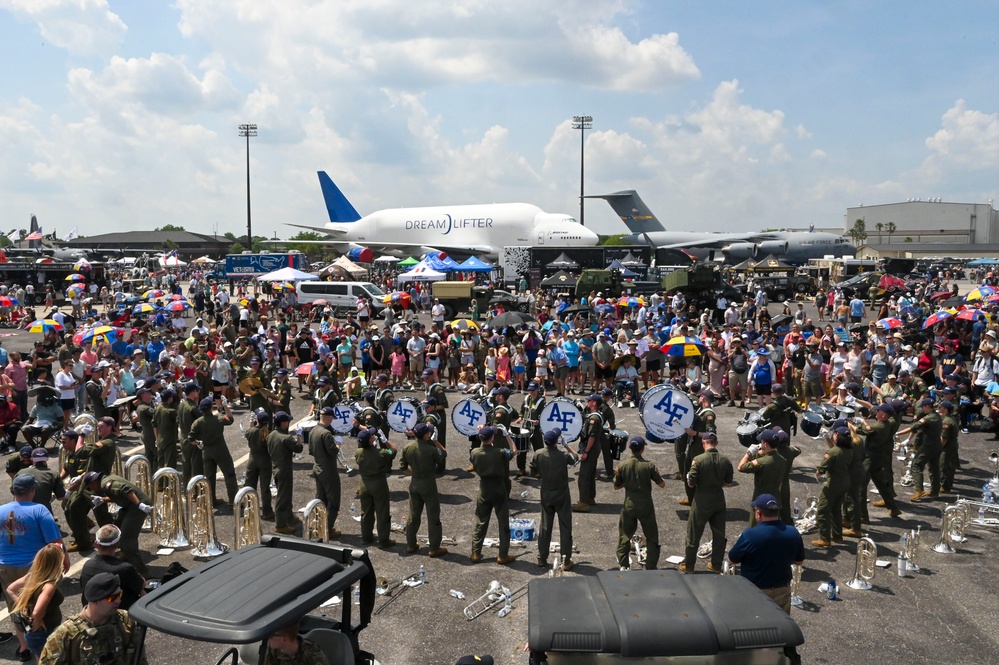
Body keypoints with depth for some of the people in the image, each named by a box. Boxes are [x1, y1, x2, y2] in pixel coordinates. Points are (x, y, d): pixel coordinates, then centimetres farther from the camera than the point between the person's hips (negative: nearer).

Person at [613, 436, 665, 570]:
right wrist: (657, 474, 12)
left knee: (625, 535, 16)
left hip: (629, 505, 1)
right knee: (651, 536, 13)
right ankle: (651, 567, 16)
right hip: (646, 506, -1)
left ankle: (623, 565, 18)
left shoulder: (623, 465, -8)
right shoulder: (649, 465, -13)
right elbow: (662, 484, -6)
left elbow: (616, 486, 2)